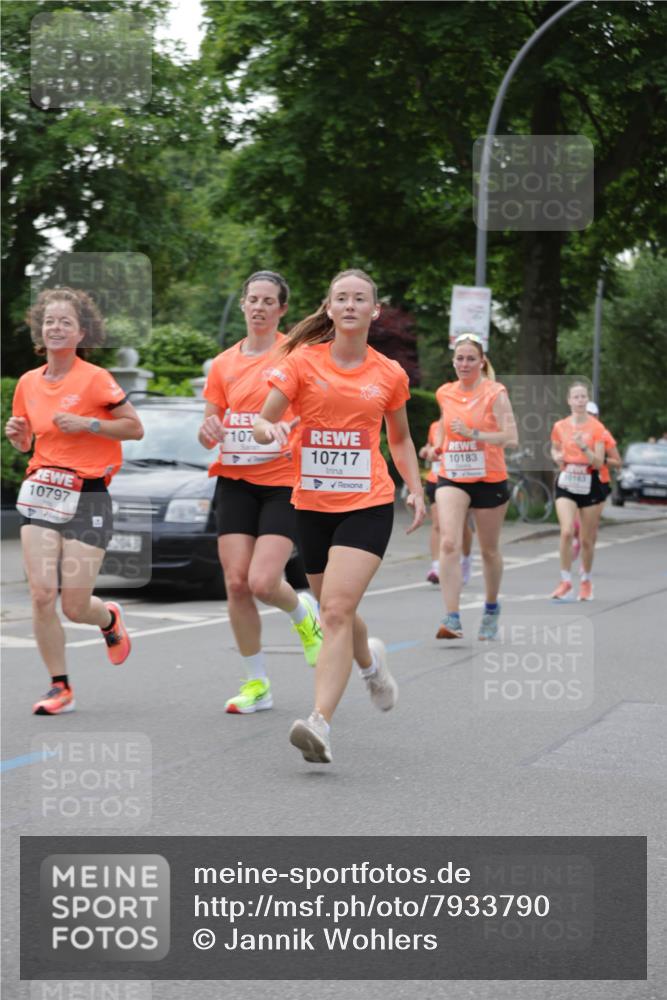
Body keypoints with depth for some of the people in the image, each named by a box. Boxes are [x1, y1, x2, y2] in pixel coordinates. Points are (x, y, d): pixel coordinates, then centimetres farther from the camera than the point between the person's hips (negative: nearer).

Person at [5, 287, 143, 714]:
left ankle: (109, 618, 34)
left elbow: (135, 427, -5)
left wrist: (87, 424, -16)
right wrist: (17, 434, 0)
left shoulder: (95, 379, -7)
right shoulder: (28, 382, 9)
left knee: (74, 607, -4)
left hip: (87, 498, -4)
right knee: (42, 595, -9)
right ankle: (60, 687, 6)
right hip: (41, 493, 4)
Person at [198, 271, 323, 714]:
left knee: (263, 582, -16)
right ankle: (257, 683, 11)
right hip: (235, 481, 4)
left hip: (284, 481, -4)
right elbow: (209, 434, 15)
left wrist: (297, 435, -21)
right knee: (236, 582, -4)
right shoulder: (224, 363, 10)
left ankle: (302, 612, 22)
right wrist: (209, 431, -9)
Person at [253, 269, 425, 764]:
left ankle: (320, 723, -22)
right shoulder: (303, 361, 0)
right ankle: (371, 662, 50)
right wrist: (270, 428, -27)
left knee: (337, 611, -18)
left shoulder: (390, 374, 4)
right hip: (312, 504, 2)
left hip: (368, 505, -2)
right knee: (334, 612, 15)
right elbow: (263, 421, -4)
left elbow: (400, 438, 19)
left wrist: (416, 490, 9)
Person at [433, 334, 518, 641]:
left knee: (489, 550, 12)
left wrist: (473, 434, -23)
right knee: (448, 543, -18)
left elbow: (511, 438, -15)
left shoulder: (495, 393, -8)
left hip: (489, 480, -2)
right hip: (451, 479, 2)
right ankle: (452, 618, -22)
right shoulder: (444, 393, 6)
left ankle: (491, 609, 36)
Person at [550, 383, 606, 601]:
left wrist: (583, 447, -25)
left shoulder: (596, 428, -5)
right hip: (566, 483, 1)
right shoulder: (560, 426, 2)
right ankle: (566, 582, -11)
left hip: (589, 485, -1)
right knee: (567, 531, -19)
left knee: (587, 539, 6)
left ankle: (586, 581, 27)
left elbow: (599, 463, -9)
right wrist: (557, 457, -2)